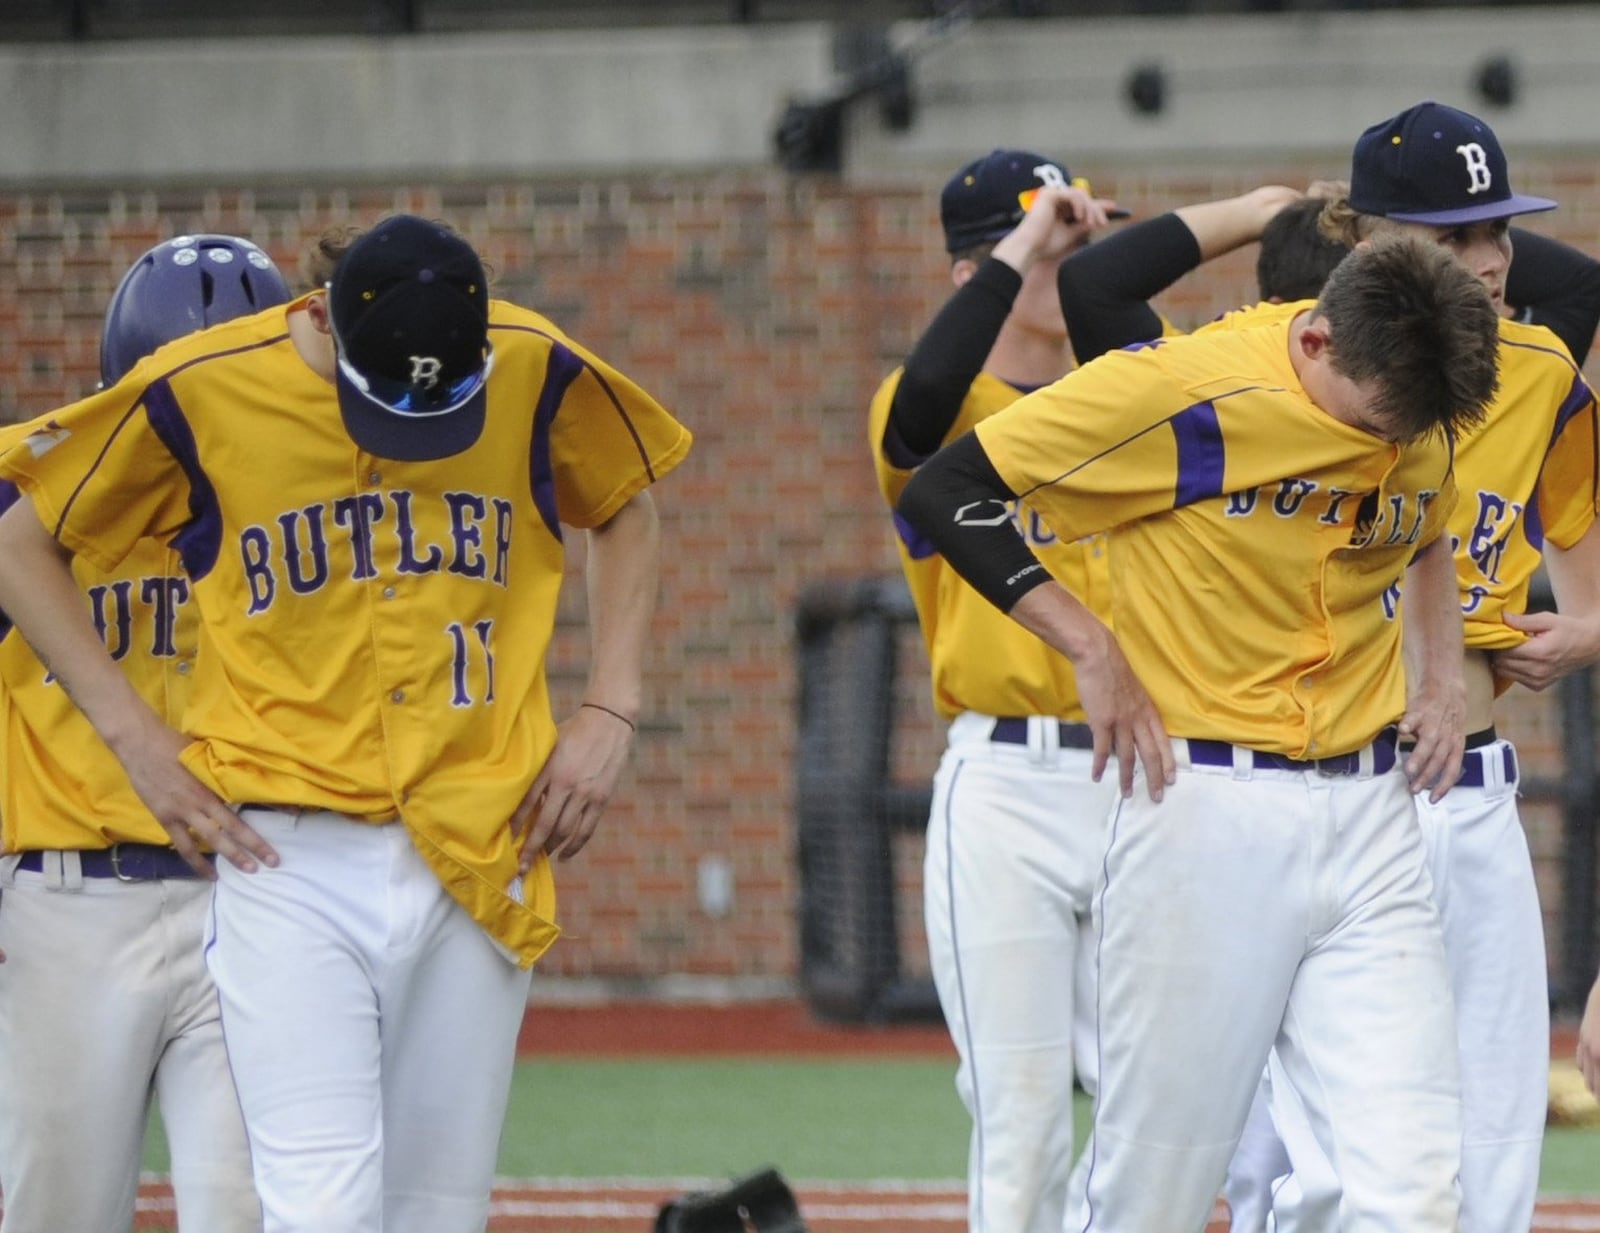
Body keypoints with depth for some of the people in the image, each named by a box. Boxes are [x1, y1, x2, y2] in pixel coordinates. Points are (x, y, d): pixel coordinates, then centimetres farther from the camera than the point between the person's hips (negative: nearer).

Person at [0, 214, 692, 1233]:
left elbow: (627, 510, 20)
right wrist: (133, 733, 0)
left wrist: (609, 714, 9)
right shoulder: (202, 392, -7)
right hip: (292, 862, -3)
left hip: (479, 866, 3)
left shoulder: (535, 372, 0)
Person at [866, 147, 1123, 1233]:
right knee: (1021, 1115, -4)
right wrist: (1024, 249, -22)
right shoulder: (955, 411, -1)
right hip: (1006, 785, -4)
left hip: (1137, 774, 4)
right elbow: (918, 411, -25)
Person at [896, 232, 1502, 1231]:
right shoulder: (1179, 394, -12)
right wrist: (1092, 650, -12)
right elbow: (943, 492, -7)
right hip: (1205, 808, -4)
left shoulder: (1423, 426, 6)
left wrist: (1444, 677, 13)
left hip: (1372, 809, 4)